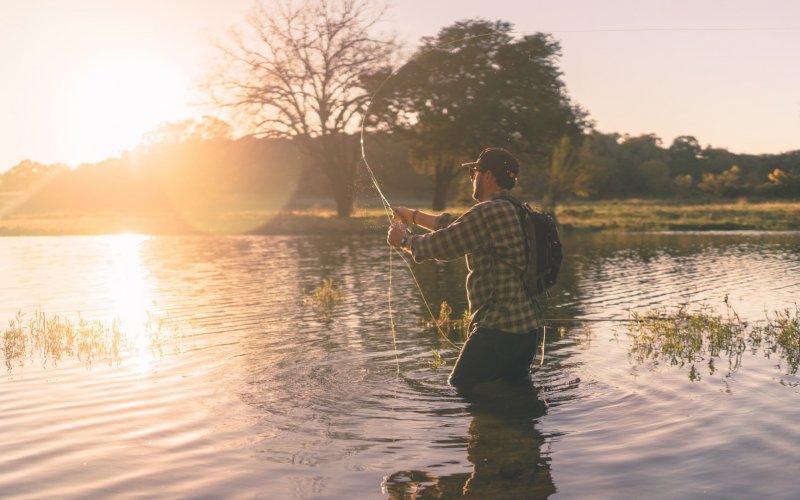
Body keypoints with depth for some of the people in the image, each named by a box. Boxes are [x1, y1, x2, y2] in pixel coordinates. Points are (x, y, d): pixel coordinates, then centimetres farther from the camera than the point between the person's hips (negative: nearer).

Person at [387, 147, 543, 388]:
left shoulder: (489, 212, -16)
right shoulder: (517, 212, 15)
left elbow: (439, 244, -11)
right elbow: (456, 225, 25)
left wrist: (403, 239, 9)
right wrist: (414, 216, 34)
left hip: (499, 329, -10)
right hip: (529, 328, 10)